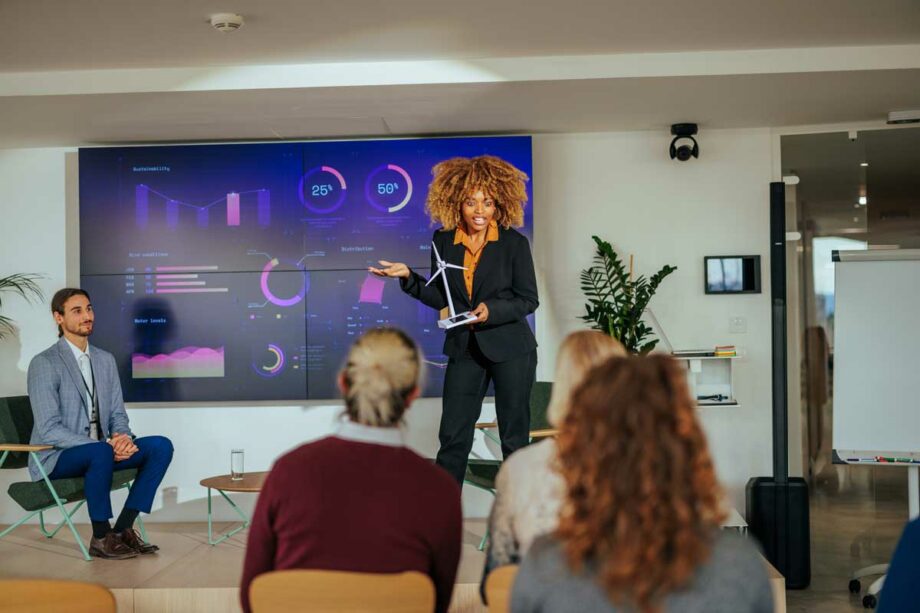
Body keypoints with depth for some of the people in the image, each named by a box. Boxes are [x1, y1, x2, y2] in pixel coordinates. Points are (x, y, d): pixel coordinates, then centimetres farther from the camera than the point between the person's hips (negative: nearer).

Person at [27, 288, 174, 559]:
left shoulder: (106, 360, 10)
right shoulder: (44, 363, -11)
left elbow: (118, 415, 11)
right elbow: (49, 430, -18)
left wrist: (122, 437, -14)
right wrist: (105, 445, -25)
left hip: (99, 451, 7)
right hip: (56, 458, -7)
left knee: (161, 446, -14)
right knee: (101, 452, -37)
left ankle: (123, 528, -11)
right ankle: (101, 537, -20)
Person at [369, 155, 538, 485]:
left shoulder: (515, 243, -9)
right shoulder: (443, 242, 0)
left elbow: (529, 300, -6)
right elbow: (439, 298, 5)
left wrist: (492, 310, -22)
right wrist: (408, 277, -8)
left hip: (510, 349, -2)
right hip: (464, 348, 3)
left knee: (514, 437, 7)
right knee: (452, 437, 3)